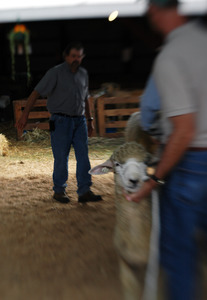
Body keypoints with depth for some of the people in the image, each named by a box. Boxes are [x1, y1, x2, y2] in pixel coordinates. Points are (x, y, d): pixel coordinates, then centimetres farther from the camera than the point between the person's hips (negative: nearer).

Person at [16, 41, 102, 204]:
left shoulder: (83, 73, 13)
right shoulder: (56, 73, -5)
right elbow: (36, 93, -9)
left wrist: (90, 119, 25)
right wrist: (25, 115, -16)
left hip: (79, 120, 5)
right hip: (61, 121, -5)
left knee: (83, 156, 0)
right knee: (61, 158, -2)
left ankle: (84, 191, 4)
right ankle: (59, 191, 14)